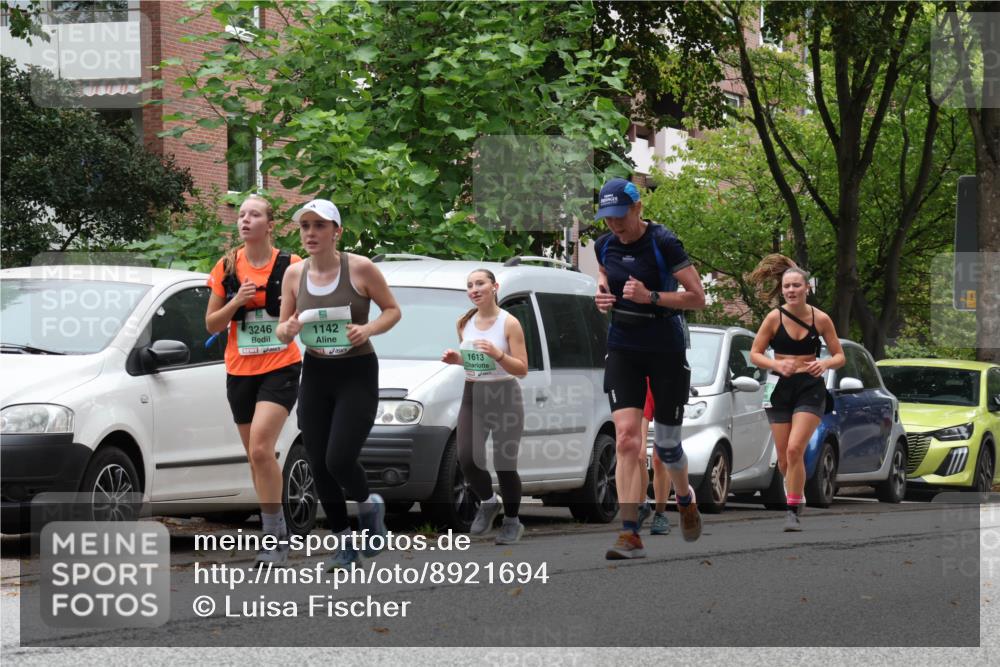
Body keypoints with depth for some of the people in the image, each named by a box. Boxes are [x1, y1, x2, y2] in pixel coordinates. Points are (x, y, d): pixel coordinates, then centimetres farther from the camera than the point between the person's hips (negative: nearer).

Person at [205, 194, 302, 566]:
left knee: (260, 448, -21)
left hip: (280, 368, -4)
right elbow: (211, 324, 7)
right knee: (256, 457, 9)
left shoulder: (290, 266, -3)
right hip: (240, 371, 4)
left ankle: (274, 535, -15)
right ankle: (275, 534, 20)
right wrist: (236, 302, -10)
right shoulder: (227, 268, 5)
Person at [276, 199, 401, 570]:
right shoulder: (294, 274, 0)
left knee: (339, 459, -15)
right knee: (318, 465, 2)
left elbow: (393, 310, -1)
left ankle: (369, 506, 18)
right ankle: (344, 543, 19)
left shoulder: (360, 268, -11)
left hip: (358, 374, -4)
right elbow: (282, 331, 8)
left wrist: (368, 329, -20)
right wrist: (288, 330, -16)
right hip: (315, 374, 4)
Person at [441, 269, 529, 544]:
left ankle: (512, 521, 16)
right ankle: (488, 502, 17)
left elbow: (522, 369, -10)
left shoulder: (509, 323, -9)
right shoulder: (465, 323, 6)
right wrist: (455, 359, -2)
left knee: (504, 465, -5)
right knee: (466, 459, -12)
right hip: (473, 396, 4)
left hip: (504, 397, -4)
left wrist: (498, 355, -26)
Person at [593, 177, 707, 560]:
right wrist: (602, 296, 0)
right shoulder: (605, 246, 2)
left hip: (666, 350, -3)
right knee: (626, 437, -12)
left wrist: (651, 296, -24)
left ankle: (685, 498, 41)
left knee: (666, 444, 6)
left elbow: (698, 298, -13)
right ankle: (630, 535, -16)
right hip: (623, 349, 3)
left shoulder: (664, 243, -13)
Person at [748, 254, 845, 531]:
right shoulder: (774, 318, -2)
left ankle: (794, 510, -12)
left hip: (810, 387, -2)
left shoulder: (821, 319, -2)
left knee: (795, 449, -18)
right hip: (780, 388, 2)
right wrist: (777, 364, -17)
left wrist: (825, 364, -16)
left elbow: (839, 356, 6)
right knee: (784, 457, 4)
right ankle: (795, 496, 31)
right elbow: (755, 354, 2)